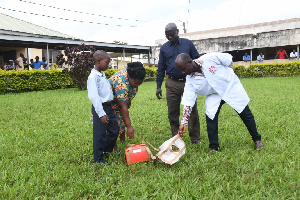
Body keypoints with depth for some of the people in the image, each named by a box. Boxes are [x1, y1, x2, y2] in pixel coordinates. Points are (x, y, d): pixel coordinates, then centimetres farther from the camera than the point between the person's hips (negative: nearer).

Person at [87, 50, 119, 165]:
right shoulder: (93, 77, -17)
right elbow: (93, 96, -24)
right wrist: (101, 113, -26)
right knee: (100, 134, 1)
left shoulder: (102, 75, 12)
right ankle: (99, 159, 17)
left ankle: (106, 150, 37)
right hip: (100, 108, -9)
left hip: (108, 106, 9)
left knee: (114, 130, 18)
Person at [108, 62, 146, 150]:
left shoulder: (132, 75, -15)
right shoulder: (121, 84, -41)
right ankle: (115, 150, 0)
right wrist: (129, 126, -40)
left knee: (123, 122, 14)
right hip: (110, 104, -8)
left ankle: (122, 142, 28)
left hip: (122, 100, 8)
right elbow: (123, 107, -41)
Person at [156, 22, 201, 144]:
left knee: (192, 111, 0)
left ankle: (195, 139, 11)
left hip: (188, 82, -1)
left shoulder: (188, 43, 5)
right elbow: (161, 68, 12)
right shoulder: (164, 48, 10)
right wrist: (158, 86, 7)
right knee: (173, 113, 5)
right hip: (172, 84, 2)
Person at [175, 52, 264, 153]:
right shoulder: (190, 80, -18)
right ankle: (214, 147, 2)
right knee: (210, 117, -14)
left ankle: (257, 139, 25)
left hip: (230, 86, -2)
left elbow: (228, 59, -14)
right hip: (214, 95, 3)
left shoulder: (209, 58, -30)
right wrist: (184, 122, -24)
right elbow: (188, 102, -19)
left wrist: (229, 75, -2)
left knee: (245, 114, 4)